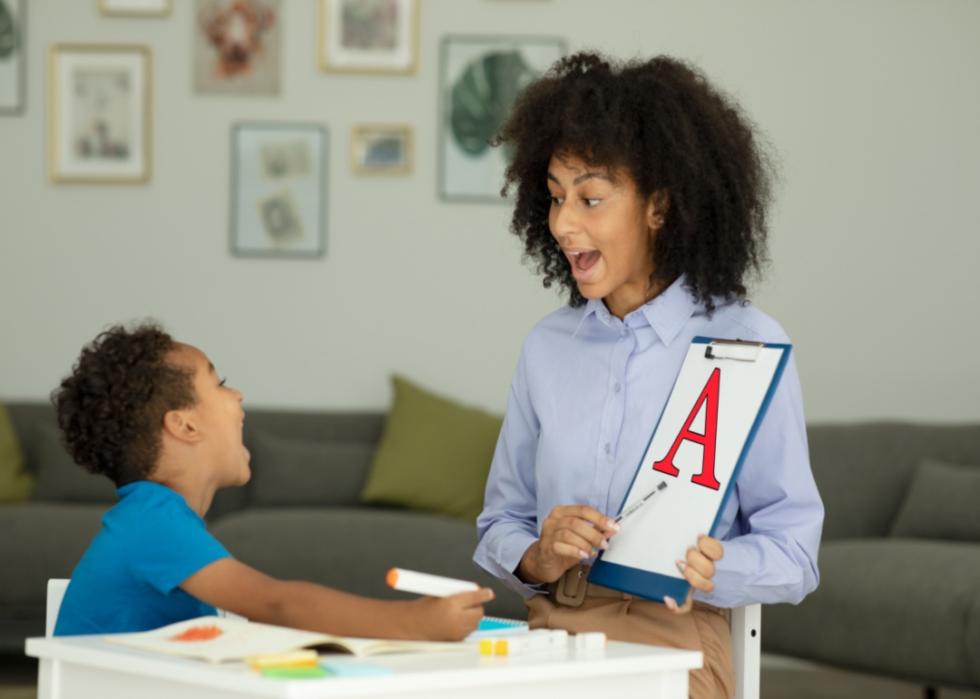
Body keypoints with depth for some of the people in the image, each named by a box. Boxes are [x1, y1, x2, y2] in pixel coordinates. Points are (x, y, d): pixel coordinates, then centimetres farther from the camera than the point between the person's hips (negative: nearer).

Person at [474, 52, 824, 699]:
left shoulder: (748, 346, -2)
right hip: (549, 638, 4)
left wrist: (711, 571, -22)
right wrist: (537, 559, -4)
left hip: (674, 646, -4)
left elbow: (793, 551, -1)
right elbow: (501, 522, 19)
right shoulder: (549, 346, 14)